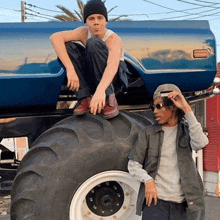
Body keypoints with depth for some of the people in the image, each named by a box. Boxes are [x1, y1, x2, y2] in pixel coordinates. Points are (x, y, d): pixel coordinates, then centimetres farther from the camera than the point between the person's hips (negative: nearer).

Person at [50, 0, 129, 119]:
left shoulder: (113, 39, -24)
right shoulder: (84, 33, -12)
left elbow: (113, 65, -44)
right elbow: (55, 37, -27)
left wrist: (100, 90, -63)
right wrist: (70, 69, -41)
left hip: (113, 79, -4)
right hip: (91, 79, 5)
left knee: (93, 43, -31)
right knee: (67, 45, -19)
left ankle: (109, 98, -24)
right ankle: (85, 98, -18)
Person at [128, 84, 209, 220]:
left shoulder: (187, 130, 7)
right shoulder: (148, 133, 6)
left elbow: (200, 143, -16)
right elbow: (133, 164, 6)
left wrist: (187, 110, -17)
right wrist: (148, 180, -13)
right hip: (155, 200, 0)